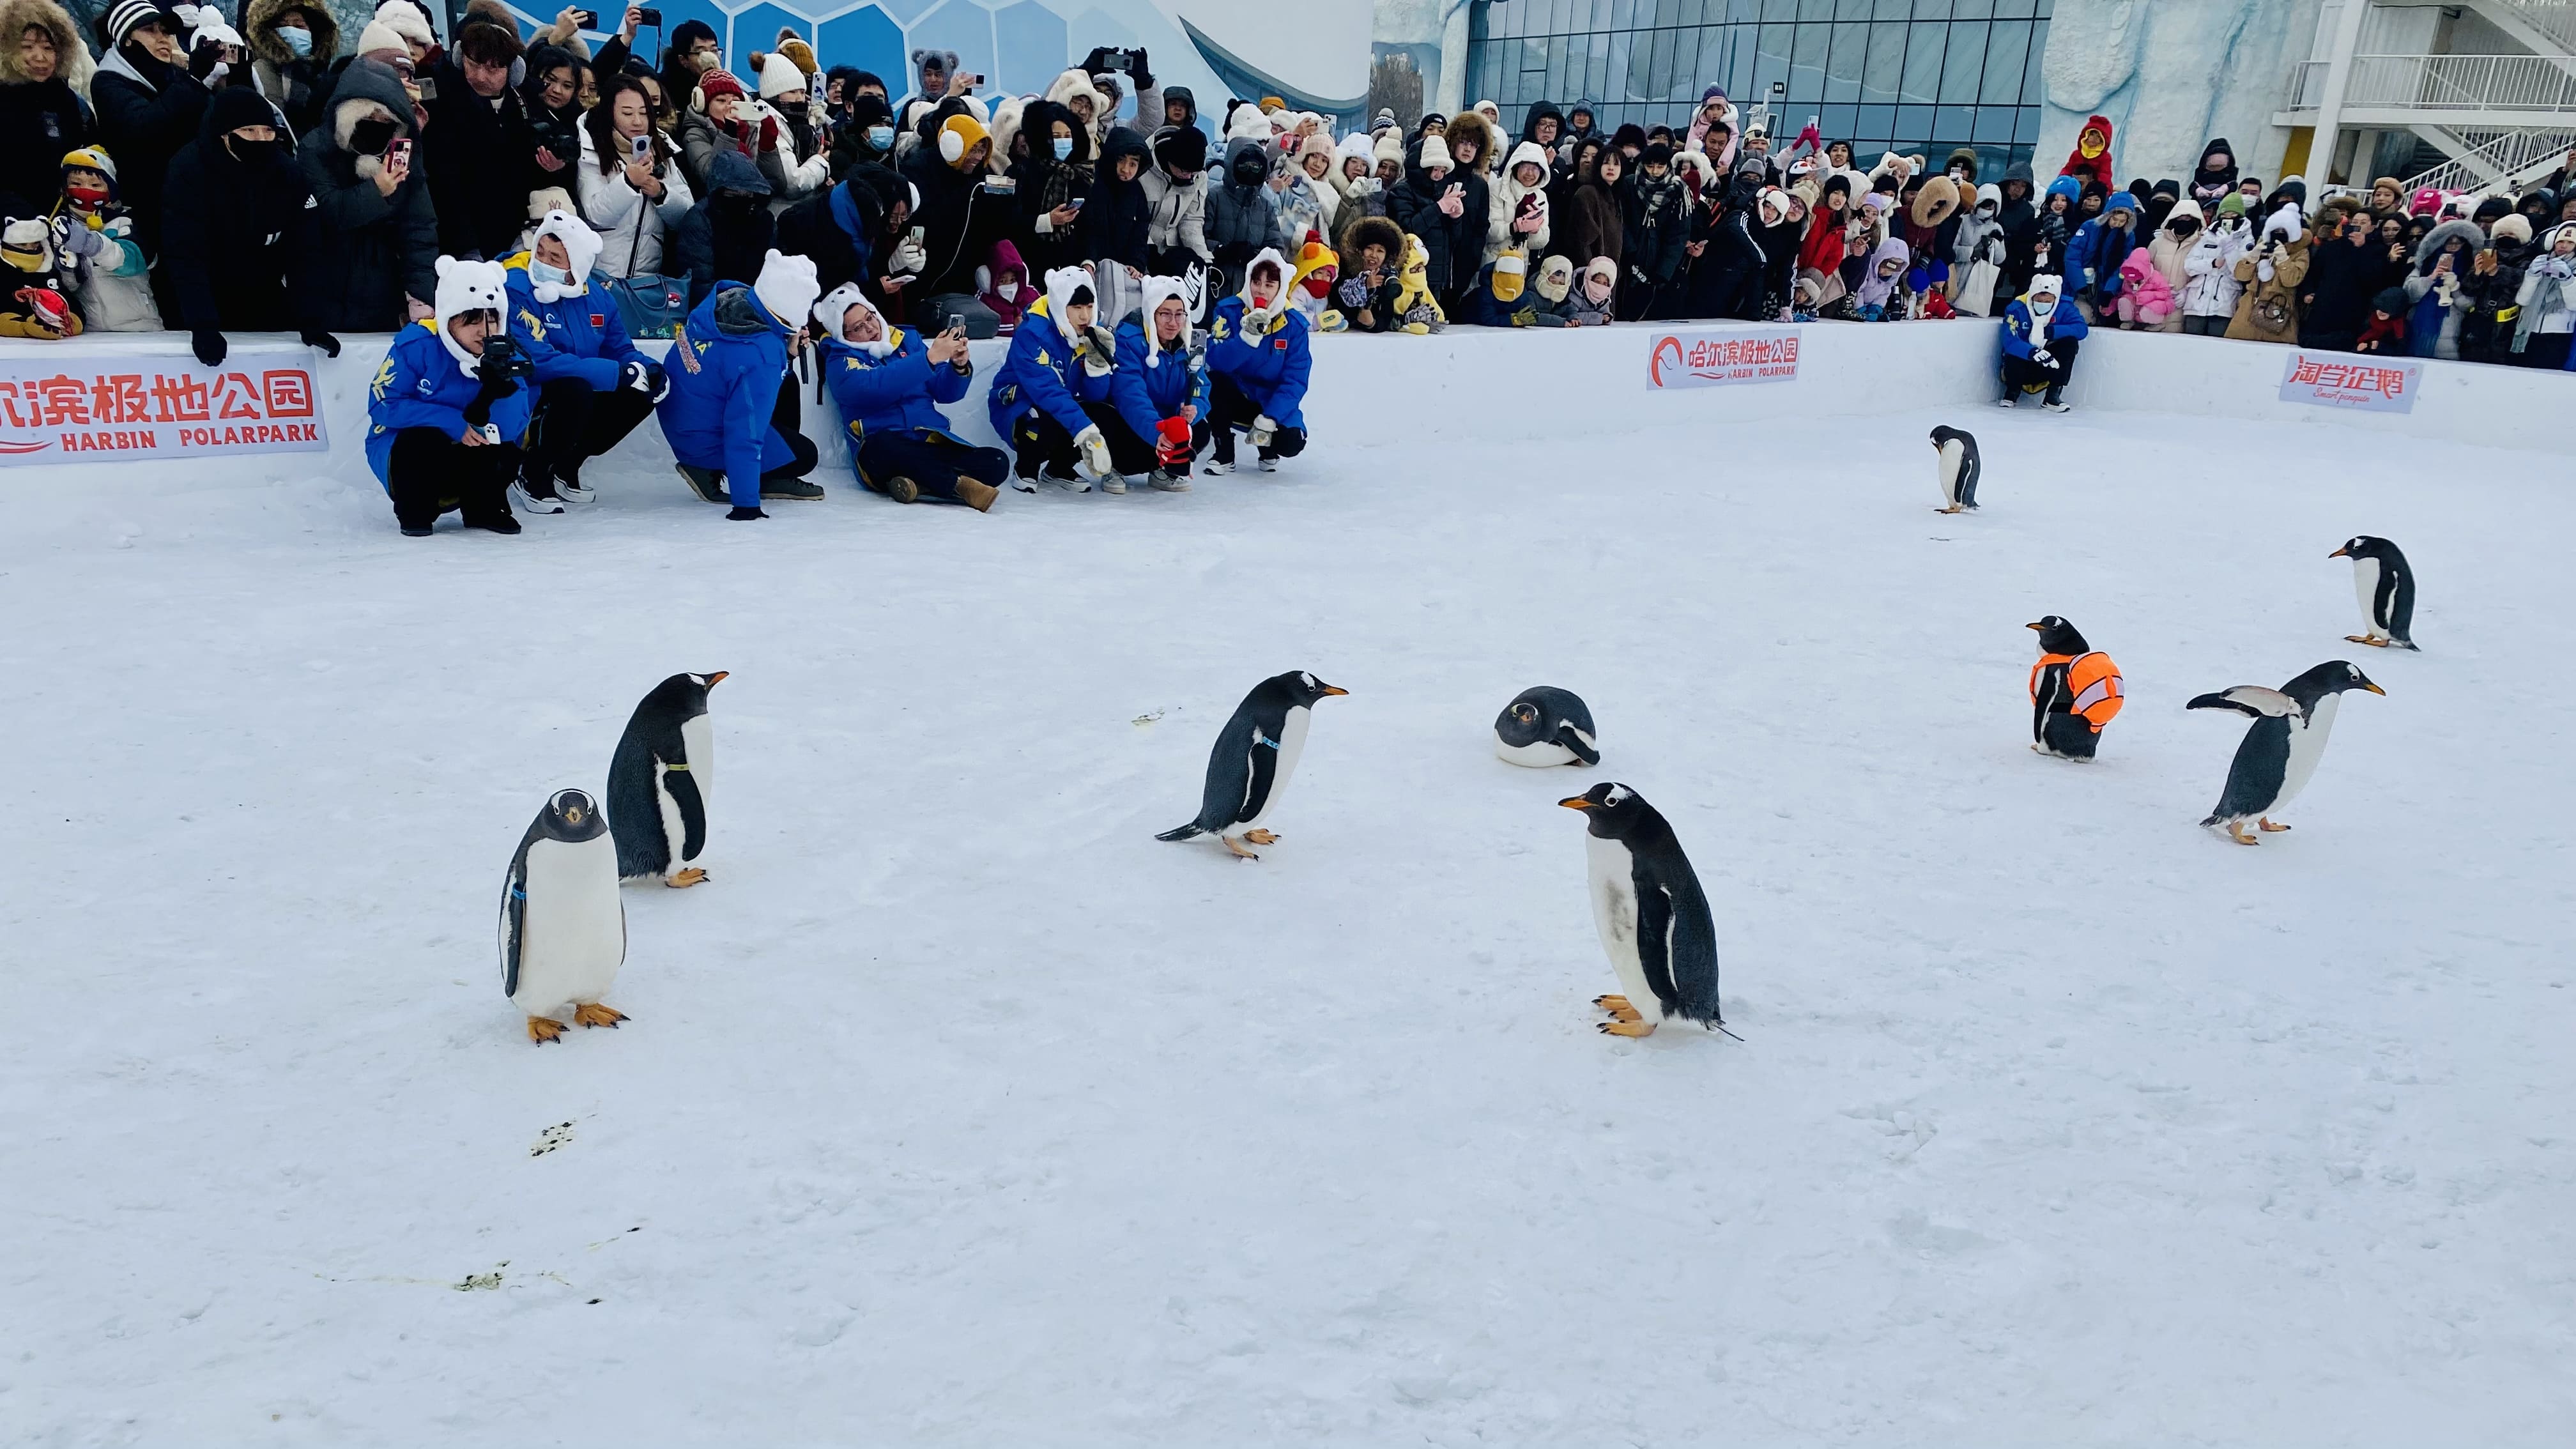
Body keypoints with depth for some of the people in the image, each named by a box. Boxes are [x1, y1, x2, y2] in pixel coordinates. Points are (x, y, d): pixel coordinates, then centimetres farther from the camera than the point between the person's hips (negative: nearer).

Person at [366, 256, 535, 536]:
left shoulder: (504, 356, -10)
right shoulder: (417, 345, -18)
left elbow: (509, 430, -20)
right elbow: (383, 404, -20)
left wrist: (501, 384, -38)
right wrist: (452, 423, -27)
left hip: (461, 456, 2)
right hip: (403, 448, -2)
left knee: (506, 454, -25)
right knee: (423, 441, -34)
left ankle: (483, 508, 6)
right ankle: (415, 510, -5)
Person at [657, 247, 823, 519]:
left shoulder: (731, 297, -12)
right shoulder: (762, 355, -35)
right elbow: (746, 433, -34)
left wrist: (786, 349, -6)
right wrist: (746, 504, -31)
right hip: (705, 443, -8)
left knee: (786, 383, 22)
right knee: (804, 456, 5)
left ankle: (773, 480, 24)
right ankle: (711, 472, 2)